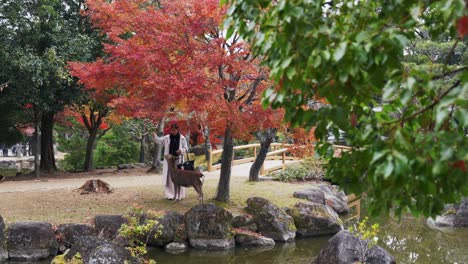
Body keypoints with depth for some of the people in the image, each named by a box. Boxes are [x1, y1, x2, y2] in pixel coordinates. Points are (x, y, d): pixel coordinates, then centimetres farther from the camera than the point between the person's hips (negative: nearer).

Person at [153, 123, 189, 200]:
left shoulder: (182, 138, 0)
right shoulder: (167, 138, 4)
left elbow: (186, 148, 4)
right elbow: (159, 141, 5)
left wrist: (181, 151, -16)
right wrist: (155, 136, -14)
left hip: (178, 160, -1)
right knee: (169, 177, 0)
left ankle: (179, 195, 9)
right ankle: (170, 194, 6)